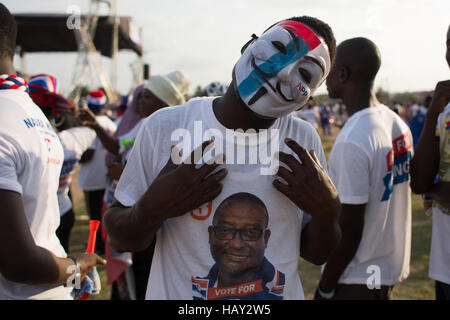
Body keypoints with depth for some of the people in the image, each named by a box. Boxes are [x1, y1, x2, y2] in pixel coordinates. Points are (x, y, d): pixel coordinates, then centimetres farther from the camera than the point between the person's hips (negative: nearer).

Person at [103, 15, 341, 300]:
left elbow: (316, 254, -1)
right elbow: (119, 239, -7)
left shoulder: (305, 141, -9)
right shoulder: (165, 128, -15)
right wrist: (152, 209, -26)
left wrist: (327, 210, -19)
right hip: (177, 292, -1)